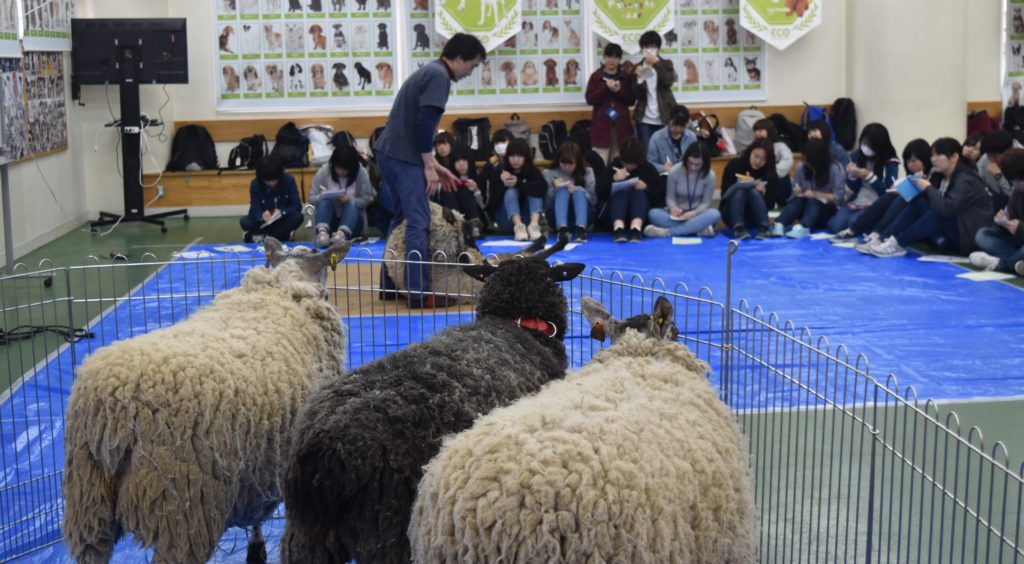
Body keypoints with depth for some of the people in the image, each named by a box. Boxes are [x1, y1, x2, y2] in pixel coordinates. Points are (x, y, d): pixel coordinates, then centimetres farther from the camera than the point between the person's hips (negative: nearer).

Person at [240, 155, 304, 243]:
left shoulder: (289, 180, -16)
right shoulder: (255, 184, -15)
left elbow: (297, 206, -17)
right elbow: (255, 209, -18)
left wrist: (282, 212, -37)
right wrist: (262, 215, -42)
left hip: (283, 219, 0)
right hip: (265, 221, 0)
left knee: (298, 217, -32)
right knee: (244, 221, -28)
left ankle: (261, 235, -24)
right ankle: (284, 233, -20)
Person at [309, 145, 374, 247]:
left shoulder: (362, 173, -8)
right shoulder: (324, 171, -6)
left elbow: (365, 201, -9)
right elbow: (311, 198, -3)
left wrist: (350, 199, -27)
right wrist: (322, 196, -25)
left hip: (352, 222, 0)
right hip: (328, 220, 1)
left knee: (352, 204, -31)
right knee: (325, 201, -28)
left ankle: (342, 234, -60)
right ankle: (322, 232, -57)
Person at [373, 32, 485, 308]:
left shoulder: (428, 71, 19)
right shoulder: (439, 76, -11)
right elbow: (424, 123, -20)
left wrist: (433, 165, 20)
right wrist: (429, 167, -14)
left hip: (389, 152, 10)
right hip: (404, 156, -10)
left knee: (402, 218, 19)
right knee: (418, 223, -8)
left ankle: (389, 283, 24)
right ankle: (419, 292, -8)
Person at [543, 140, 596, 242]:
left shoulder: (587, 172, 3)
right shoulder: (549, 173, 2)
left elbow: (594, 200, -5)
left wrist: (576, 190, -22)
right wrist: (554, 189, -22)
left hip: (583, 216, 0)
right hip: (557, 218, 0)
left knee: (579, 191, -25)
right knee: (562, 190, -25)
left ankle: (581, 229, -50)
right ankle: (562, 229, -50)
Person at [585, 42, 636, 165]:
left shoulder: (626, 77, 8)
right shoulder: (596, 76, 3)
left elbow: (631, 100, 2)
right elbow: (590, 99, -6)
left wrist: (619, 91, -14)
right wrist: (606, 88, -16)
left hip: (621, 124, 2)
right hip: (601, 124, -2)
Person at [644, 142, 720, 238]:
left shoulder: (709, 175, -12)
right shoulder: (675, 172, -11)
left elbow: (706, 202, -8)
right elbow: (670, 197, -3)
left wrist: (694, 213, -29)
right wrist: (673, 208, -27)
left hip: (697, 214, 0)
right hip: (678, 215, 0)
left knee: (715, 214, -35)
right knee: (653, 213, -29)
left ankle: (667, 232, -37)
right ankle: (699, 228, -34)